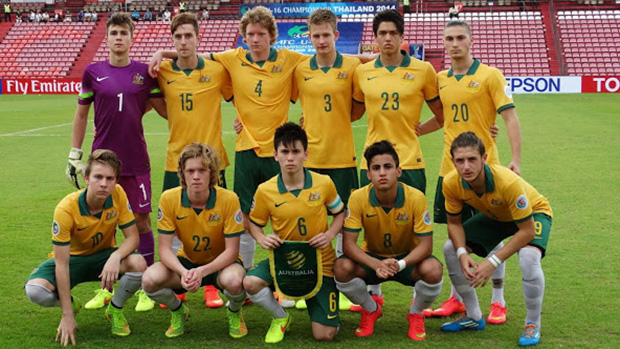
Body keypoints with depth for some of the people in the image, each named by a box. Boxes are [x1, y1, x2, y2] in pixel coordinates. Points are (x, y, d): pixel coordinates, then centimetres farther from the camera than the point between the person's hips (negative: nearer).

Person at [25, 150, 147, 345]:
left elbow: (132, 237, -14)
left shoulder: (118, 195, -21)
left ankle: (115, 310, 0)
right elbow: (62, 264, -26)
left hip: (103, 256, 2)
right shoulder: (66, 209, -29)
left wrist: (115, 256, -39)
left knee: (138, 264, -31)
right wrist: (67, 316, -28)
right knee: (35, 291, -31)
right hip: (73, 258, -2)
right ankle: (70, 304, 7)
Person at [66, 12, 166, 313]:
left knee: (141, 221, 1)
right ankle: (106, 288, 19)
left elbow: (165, 109, 12)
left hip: (136, 161, -1)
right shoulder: (93, 72, 4)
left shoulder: (144, 72, 3)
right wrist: (74, 156, 8)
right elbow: (81, 114, 10)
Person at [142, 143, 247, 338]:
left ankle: (234, 313, 3)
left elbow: (231, 251, -19)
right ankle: (178, 312, 9)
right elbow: (164, 248, -14)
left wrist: (202, 271, -36)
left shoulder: (229, 199, -22)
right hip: (186, 261, 2)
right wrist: (183, 272, -35)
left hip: (220, 263, -2)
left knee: (233, 281, -38)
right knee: (150, 280, -27)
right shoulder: (169, 199, -17)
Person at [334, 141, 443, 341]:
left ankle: (416, 314, 2)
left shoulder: (416, 198, -22)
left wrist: (400, 264, -38)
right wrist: (376, 265, -38)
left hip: (408, 259, -1)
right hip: (372, 258, 1)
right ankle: (371, 310, 5)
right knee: (342, 268, -29)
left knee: (433, 269, -33)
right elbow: (348, 244, -21)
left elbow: (425, 244, -19)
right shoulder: (358, 198, -20)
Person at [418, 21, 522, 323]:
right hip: (450, 168, 4)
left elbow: (510, 117, -8)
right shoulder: (440, 80, 9)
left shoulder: (489, 75, -5)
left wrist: (516, 160, -17)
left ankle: (498, 301, 14)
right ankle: (456, 298, 23)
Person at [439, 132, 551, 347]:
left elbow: (527, 231, -34)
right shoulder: (451, 183, -27)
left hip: (534, 212, -5)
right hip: (494, 216, 6)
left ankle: (533, 326, -10)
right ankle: (474, 317, 10)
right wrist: (462, 253, -27)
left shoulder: (508, 182, -41)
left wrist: (494, 262, -36)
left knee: (529, 257, -34)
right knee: (450, 249, -7)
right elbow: (454, 222, -9)